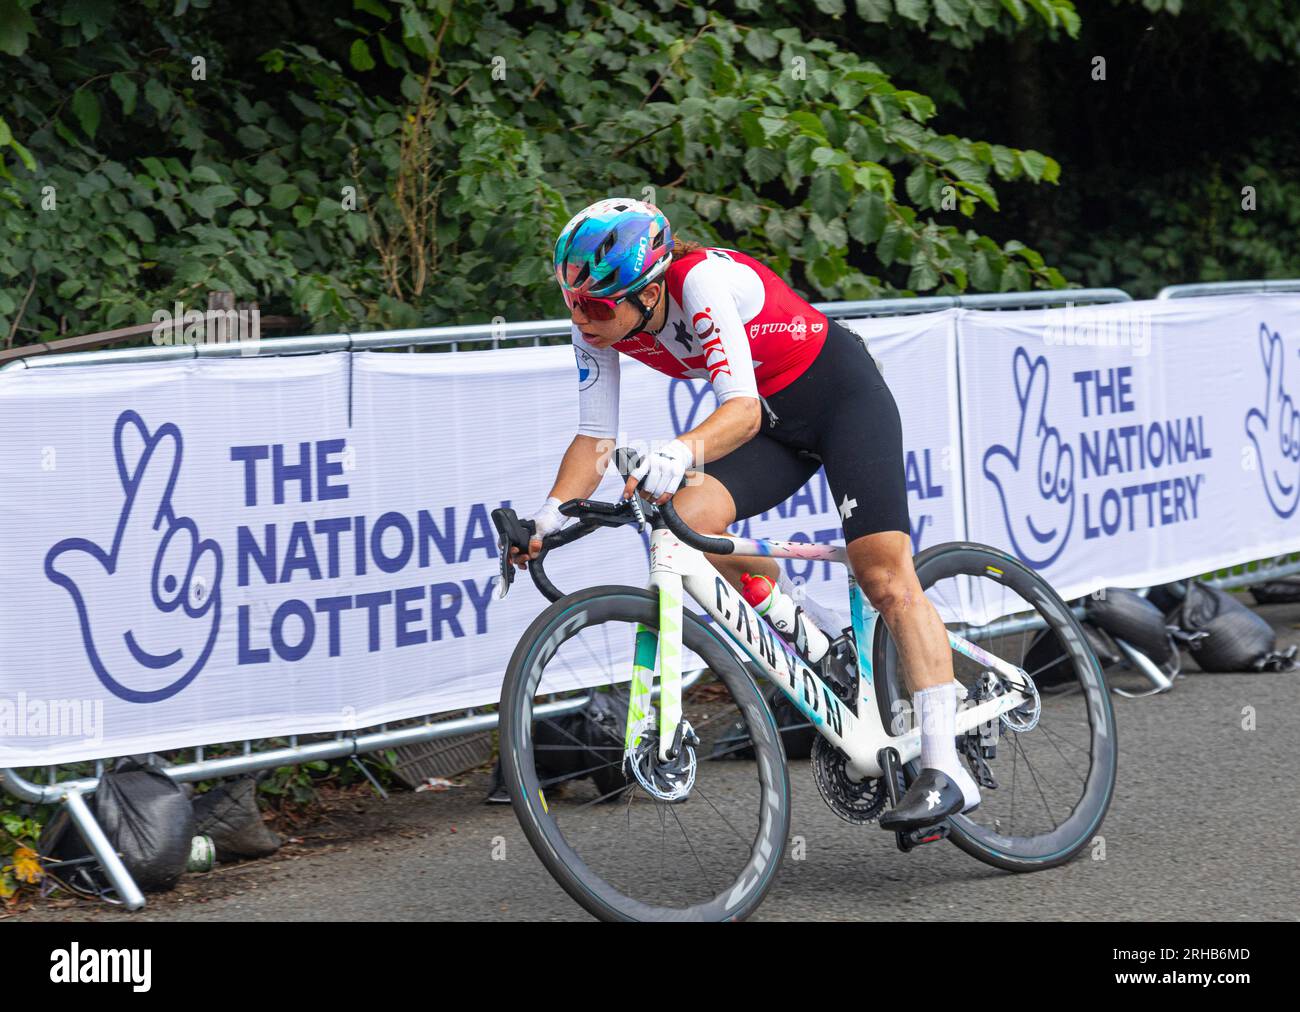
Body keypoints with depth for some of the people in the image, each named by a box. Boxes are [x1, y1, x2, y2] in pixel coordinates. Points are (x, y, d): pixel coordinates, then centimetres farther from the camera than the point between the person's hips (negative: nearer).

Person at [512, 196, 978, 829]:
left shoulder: (702, 282, -33)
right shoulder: (598, 323, -14)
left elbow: (744, 411, -43)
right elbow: (595, 437, -10)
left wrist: (680, 453, -62)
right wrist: (552, 513, -26)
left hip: (842, 395, -6)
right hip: (774, 419, 6)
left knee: (884, 576, -16)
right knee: (687, 522, -20)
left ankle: (945, 770, -16)